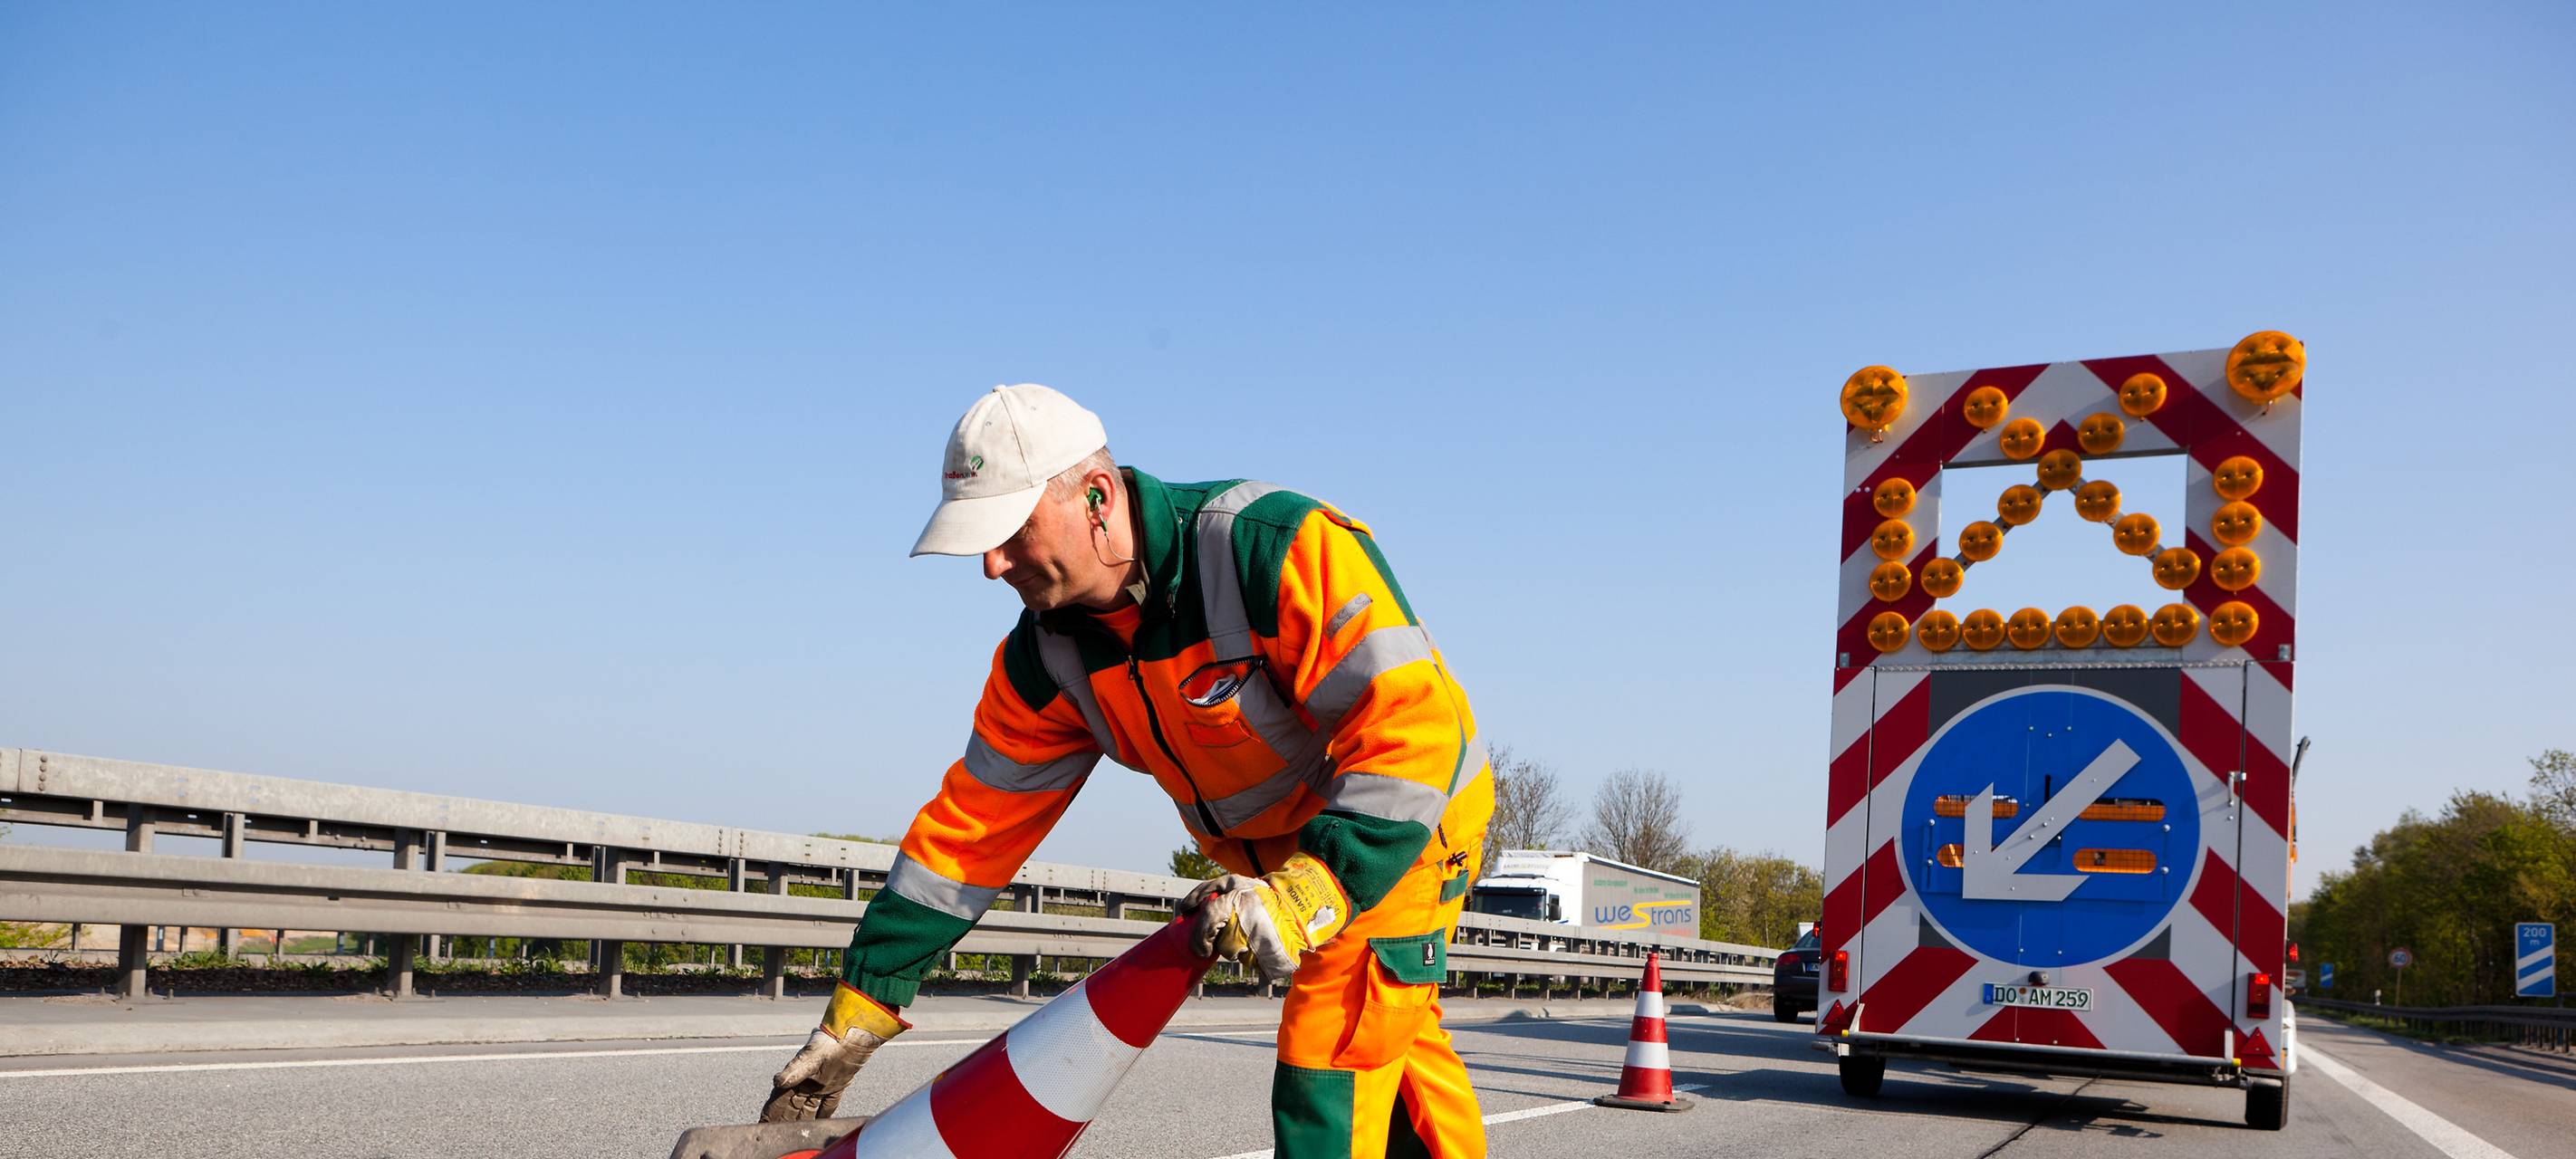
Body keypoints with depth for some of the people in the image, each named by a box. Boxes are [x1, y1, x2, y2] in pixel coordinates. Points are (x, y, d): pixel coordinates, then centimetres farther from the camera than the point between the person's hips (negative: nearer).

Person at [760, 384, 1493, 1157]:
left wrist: (1311, 890, -44)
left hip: (1409, 825, -7)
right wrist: (857, 1012, -5)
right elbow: (973, 827, -4)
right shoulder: (1049, 658, -9)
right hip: (1279, 855, 7)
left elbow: (1413, 726, -35)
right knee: (1397, 1046, 18)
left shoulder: (1280, 548, -31)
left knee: (1328, 1078, -13)